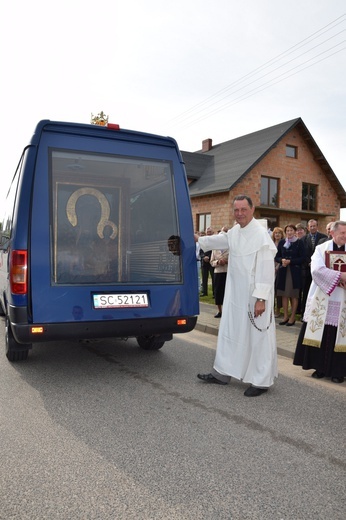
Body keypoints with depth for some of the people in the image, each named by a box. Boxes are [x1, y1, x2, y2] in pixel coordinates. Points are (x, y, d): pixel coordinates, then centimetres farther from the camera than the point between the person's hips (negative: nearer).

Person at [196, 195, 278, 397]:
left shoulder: (261, 234, -18)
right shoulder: (235, 231, 6)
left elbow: (266, 268, -20)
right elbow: (221, 240, 28)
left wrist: (261, 298, -22)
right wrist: (199, 239, 37)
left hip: (255, 296, -8)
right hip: (236, 293, 8)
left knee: (257, 336, 3)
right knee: (230, 332, 15)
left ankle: (261, 381, 17)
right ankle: (222, 373, 28)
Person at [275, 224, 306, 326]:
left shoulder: (299, 243, -2)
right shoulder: (281, 242, 6)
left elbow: (302, 258, -5)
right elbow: (277, 257, 8)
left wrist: (290, 261, -15)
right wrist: (282, 260, -12)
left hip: (295, 272, -3)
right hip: (283, 271, 3)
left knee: (294, 295, 2)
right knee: (284, 295, 5)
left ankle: (292, 317, 12)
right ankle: (285, 316, 16)